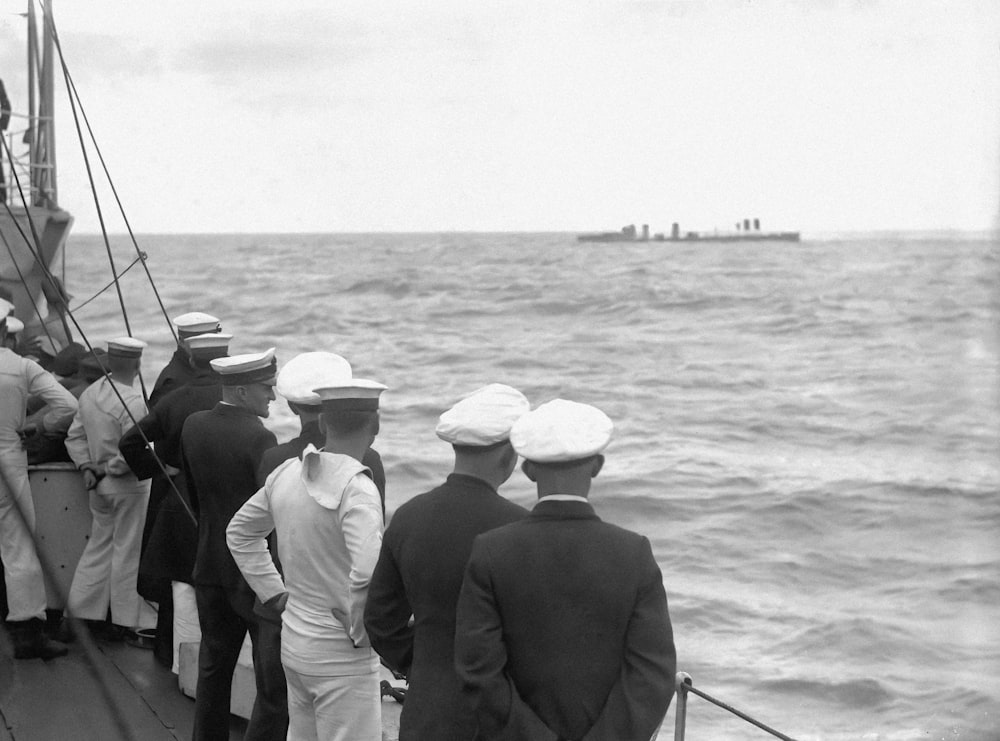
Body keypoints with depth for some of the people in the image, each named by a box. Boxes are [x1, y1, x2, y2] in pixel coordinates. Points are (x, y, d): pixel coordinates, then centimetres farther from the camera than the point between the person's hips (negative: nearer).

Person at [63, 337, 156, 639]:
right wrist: (110, 470, -9)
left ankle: (80, 610, 22)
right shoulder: (133, 401, -20)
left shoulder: (89, 394, 5)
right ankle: (126, 620, 11)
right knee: (128, 550, 3)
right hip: (130, 487, -7)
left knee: (99, 545, 19)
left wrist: (88, 468, 2)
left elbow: (75, 437, 9)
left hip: (100, 486, 7)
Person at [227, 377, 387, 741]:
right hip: (342, 657, -8)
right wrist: (359, 630, -16)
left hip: (294, 642, 8)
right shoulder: (356, 490, -21)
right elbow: (367, 574, -33)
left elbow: (240, 533, 18)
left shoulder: (286, 473, 2)